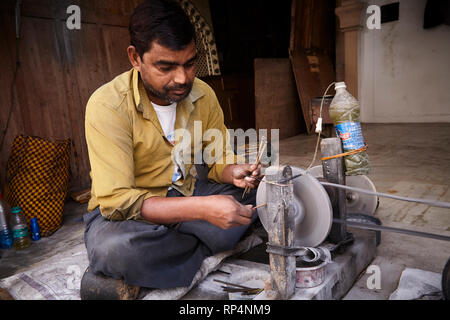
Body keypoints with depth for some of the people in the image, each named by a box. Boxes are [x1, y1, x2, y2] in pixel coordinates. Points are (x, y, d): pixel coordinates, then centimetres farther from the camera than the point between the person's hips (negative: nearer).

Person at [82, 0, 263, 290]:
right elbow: (115, 200, -26)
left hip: (187, 195, 5)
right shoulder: (107, 105, -21)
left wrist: (234, 173, -20)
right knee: (114, 249, -37)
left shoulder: (203, 95, -3)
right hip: (128, 210, -4)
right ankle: (215, 252, -11)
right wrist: (202, 208, -35)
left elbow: (218, 160, 6)